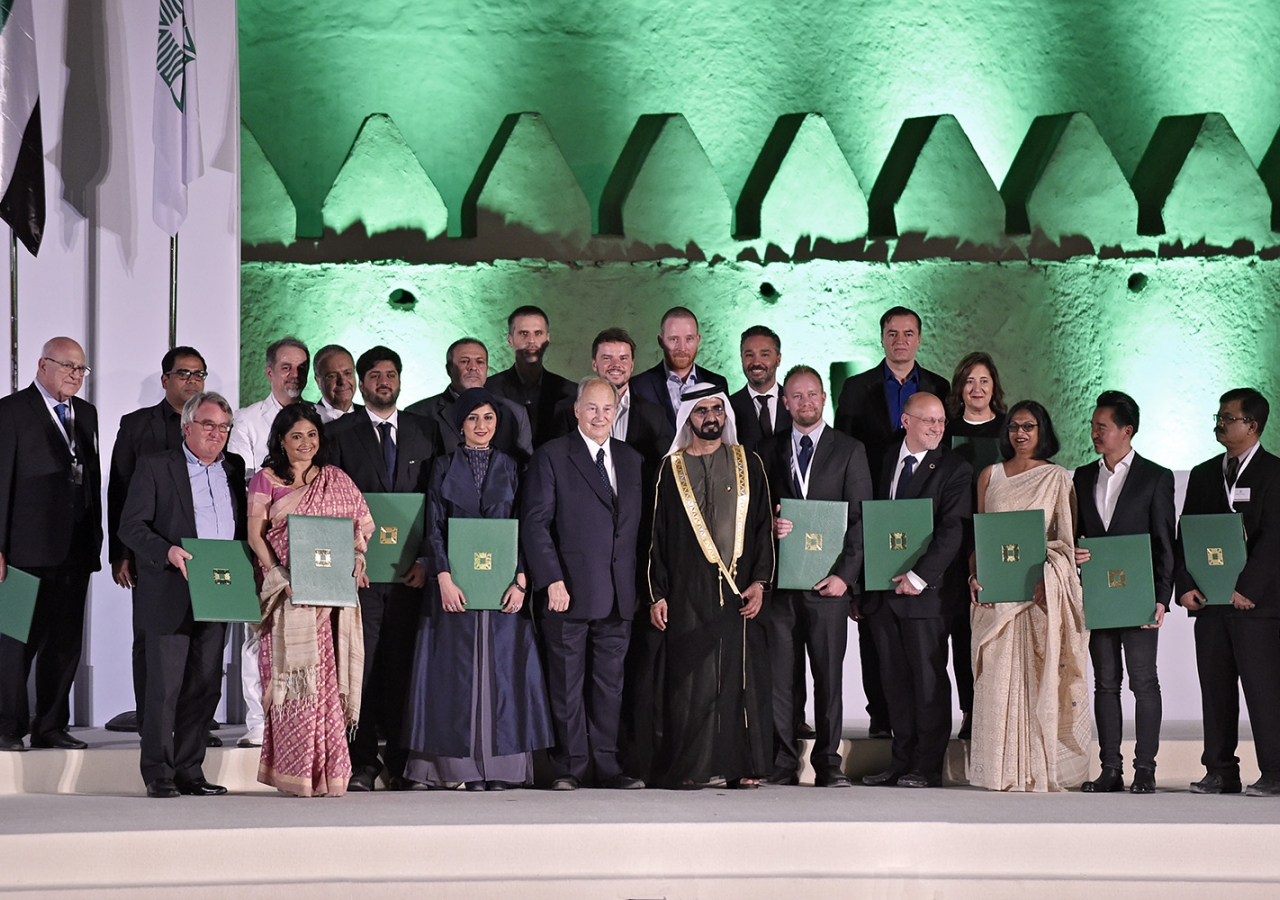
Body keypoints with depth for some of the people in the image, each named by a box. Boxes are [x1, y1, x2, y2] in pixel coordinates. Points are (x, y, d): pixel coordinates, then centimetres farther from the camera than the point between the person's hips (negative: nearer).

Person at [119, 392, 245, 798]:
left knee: (205, 686, 6)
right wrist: (168, 552, -21)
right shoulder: (155, 467, 1)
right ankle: (158, 775, 2)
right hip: (169, 596, -5)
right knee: (164, 685, -5)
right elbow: (131, 525, -6)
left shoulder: (234, 469, 15)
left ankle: (189, 771, 14)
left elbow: (244, 528, 19)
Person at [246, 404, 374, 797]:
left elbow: (361, 524, 12)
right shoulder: (265, 480, 7)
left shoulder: (337, 480, 14)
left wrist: (357, 558, -8)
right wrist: (279, 575, -14)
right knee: (291, 674, -6)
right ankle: (294, 770, -3)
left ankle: (327, 771, 3)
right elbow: (255, 534, 0)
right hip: (286, 594, -2)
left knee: (327, 676, -1)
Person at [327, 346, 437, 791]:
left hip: (410, 569, 2)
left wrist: (425, 558, -2)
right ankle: (363, 761, 2)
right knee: (362, 665, -3)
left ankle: (400, 762, 8)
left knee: (403, 665, 2)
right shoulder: (340, 433, 6)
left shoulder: (424, 431, 12)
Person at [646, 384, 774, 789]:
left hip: (740, 590, 1)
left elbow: (764, 525, 7)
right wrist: (657, 594, 0)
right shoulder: (672, 468, 7)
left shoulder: (748, 464, 10)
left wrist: (759, 582, -3)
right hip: (689, 592, -1)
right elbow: (658, 533, 6)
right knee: (691, 679, -3)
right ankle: (688, 768, 1)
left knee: (741, 675, 0)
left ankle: (743, 768, 6)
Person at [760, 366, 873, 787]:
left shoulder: (850, 451, 7)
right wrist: (770, 525, -8)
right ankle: (784, 761, 6)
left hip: (828, 580, -2)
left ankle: (828, 761, 6)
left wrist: (845, 575, -7)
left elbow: (861, 519, 2)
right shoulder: (768, 450, 13)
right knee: (779, 673, 0)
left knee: (829, 673, -1)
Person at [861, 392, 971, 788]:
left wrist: (919, 576, -17)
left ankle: (927, 767, 4)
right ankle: (901, 762, 14)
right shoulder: (884, 461, 13)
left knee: (929, 680, -1)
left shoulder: (954, 470, -2)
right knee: (895, 680, 8)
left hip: (925, 591, -5)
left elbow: (952, 532, -10)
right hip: (882, 588, 5)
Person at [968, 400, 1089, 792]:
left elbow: (1066, 539, 3)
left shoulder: (1058, 479, 6)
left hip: (1041, 590, -2)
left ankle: (1041, 769, -2)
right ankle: (1003, 770, 1)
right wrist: (974, 575, -2)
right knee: (998, 673, -2)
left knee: (1040, 672, -4)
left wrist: (1042, 572, -12)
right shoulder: (990, 476, 13)